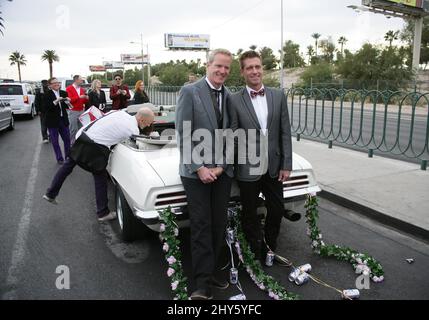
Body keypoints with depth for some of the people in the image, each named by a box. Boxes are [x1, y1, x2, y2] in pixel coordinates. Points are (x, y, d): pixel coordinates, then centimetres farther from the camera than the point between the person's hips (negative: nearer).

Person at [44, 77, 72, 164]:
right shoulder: (47, 94, -6)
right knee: (55, 141, 4)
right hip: (52, 121, -4)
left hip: (63, 120, 4)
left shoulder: (63, 93, 6)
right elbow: (46, 107, -16)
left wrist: (67, 102, -12)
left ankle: (68, 156, 23)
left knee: (67, 139, 8)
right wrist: (56, 101, -26)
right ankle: (59, 158, 15)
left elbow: (67, 107, 9)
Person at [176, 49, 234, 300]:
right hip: (196, 171, -4)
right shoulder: (189, 92, -6)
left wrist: (221, 166, -6)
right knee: (202, 226, -3)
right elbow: (183, 135, -11)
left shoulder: (231, 97, 7)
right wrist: (199, 168, -14)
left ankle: (211, 272, 23)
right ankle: (203, 283, 5)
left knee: (219, 225, 8)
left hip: (222, 171, 5)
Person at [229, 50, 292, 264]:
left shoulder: (278, 96, 3)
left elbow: (285, 133, 2)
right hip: (248, 170, -3)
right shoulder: (234, 100, -6)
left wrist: (286, 165, -1)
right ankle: (257, 253, 34)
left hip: (274, 168, 3)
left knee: (277, 211, 15)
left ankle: (270, 249, 39)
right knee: (250, 214, 12)